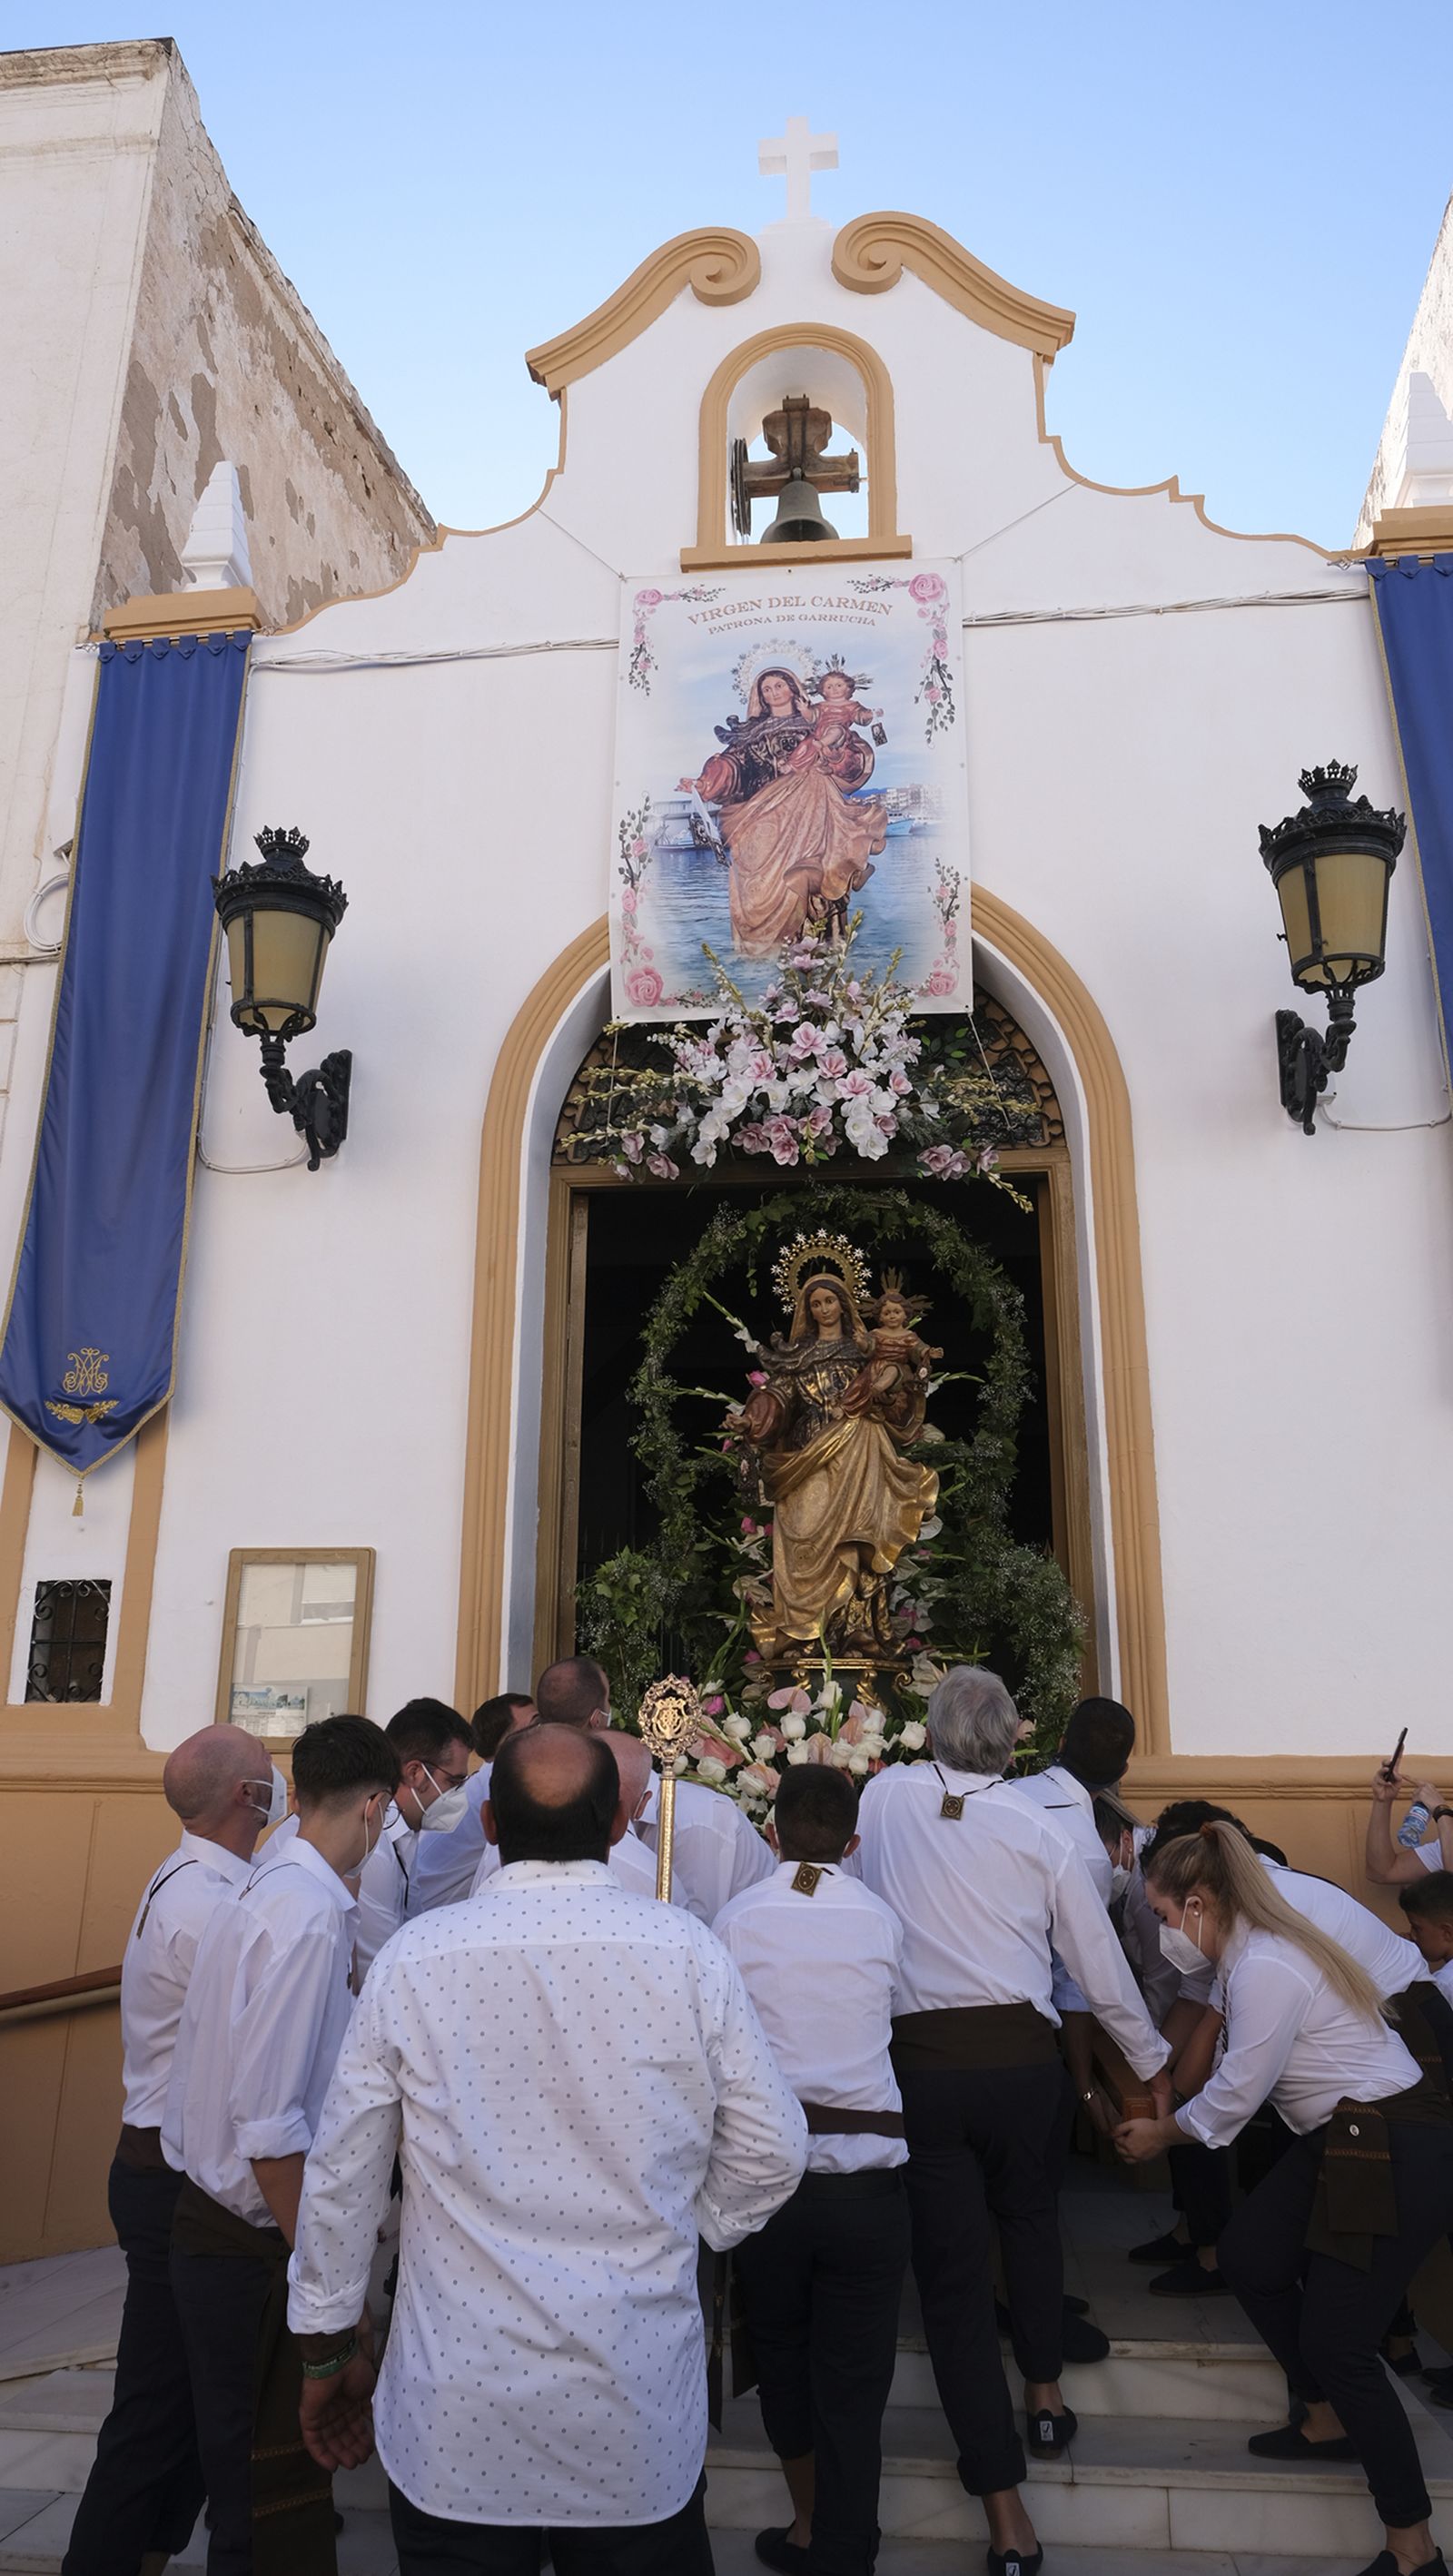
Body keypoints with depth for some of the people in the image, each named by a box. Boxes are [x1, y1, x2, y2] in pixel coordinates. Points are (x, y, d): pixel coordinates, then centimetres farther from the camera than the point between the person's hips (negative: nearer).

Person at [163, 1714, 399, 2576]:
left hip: (213, 2218, 8)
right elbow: (269, 2121, -25)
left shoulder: (262, 1892, 4)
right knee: (270, 2503, 7)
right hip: (255, 2246, -8)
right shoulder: (310, 1915, -24)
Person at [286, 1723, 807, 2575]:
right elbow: (772, 2154, -4)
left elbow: (341, 2178, -2)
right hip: (640, 2424, 0)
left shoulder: (415, 1958, -11)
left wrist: (328, 2351, 12)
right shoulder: (688, 1953, -11)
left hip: (455, 2423, 0)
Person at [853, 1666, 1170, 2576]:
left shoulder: (886, 1794, -4)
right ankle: (1045, 2396, 42)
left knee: (952, 2270, 7)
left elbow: (868, 1890, 15)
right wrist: (1152, 2060, 17)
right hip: (1022, 2056, 1)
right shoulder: (1040, 1829, -5)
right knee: (1030, 2218, 29)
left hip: (920, 2058, -1)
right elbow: (1102, 1965, 2)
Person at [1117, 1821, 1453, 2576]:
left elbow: (1234, 2096, -15)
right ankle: (1329, 2421, 34)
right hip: (1342, 2139, 10)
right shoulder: (1254, 1949, 4)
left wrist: (1162, 2132, 1)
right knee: (1248, 2256, 14)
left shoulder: (1266, 1970, -25)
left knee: (1336, 2344, -5)